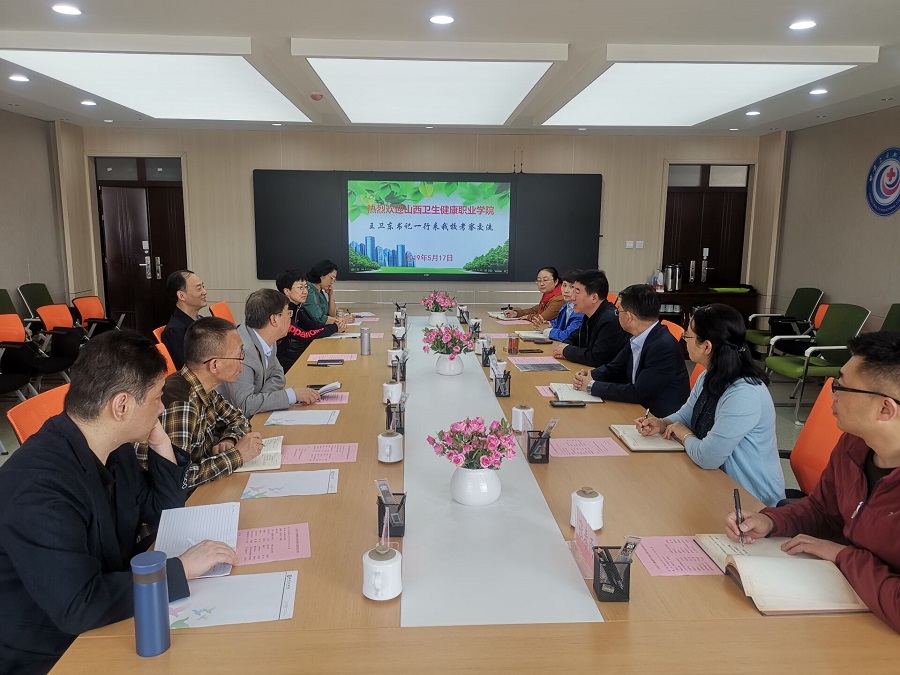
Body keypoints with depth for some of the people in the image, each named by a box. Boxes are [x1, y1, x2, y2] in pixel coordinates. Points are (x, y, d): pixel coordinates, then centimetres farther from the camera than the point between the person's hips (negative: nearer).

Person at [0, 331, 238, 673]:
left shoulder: (115, 448, -4)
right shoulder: (39, 484, -30)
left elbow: (164, 513, 8)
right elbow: (78, 607, -34)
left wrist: (161, 446, -6)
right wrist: (181, 568, -26)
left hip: (106, 624, 7)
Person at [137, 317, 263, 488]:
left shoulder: (202, 388, -3)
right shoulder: (180, 404, -26)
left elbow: (238, 419, 13)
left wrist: (228, 441, -8)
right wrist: (236, 455, -22)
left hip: (195, 491, 7)